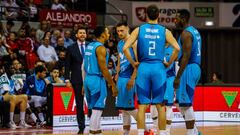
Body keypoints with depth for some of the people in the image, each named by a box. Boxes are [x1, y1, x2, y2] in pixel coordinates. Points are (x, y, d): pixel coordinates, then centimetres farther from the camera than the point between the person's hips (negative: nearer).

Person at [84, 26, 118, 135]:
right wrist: (113, 85, -14)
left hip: (88, 79, 9)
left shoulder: (89, 46, 13)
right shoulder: (100, 48, -13)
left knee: (95, 108, 16)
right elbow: (103, 69, -17)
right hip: (97, 80, -9)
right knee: (97, 109, -6)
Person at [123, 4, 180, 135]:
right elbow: (177, 48, -6)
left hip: (143, 68, 0)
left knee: (142, 105, 2)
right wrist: (169, 63, 6)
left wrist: (133, 63, 5)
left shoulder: (139, 30, 2)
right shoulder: (164, 31, 2)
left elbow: (125, 48, -6)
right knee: (160, 105, 6)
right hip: (159, 69, 0)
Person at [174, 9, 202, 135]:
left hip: (189, 68, -10)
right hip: (195, 67, 10)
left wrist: (178, 77, -21)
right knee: (181, 102, 16)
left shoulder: (186, 33, -14)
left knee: (185, 104, -6)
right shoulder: (195, 31, 17)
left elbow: (186, 56, -21)